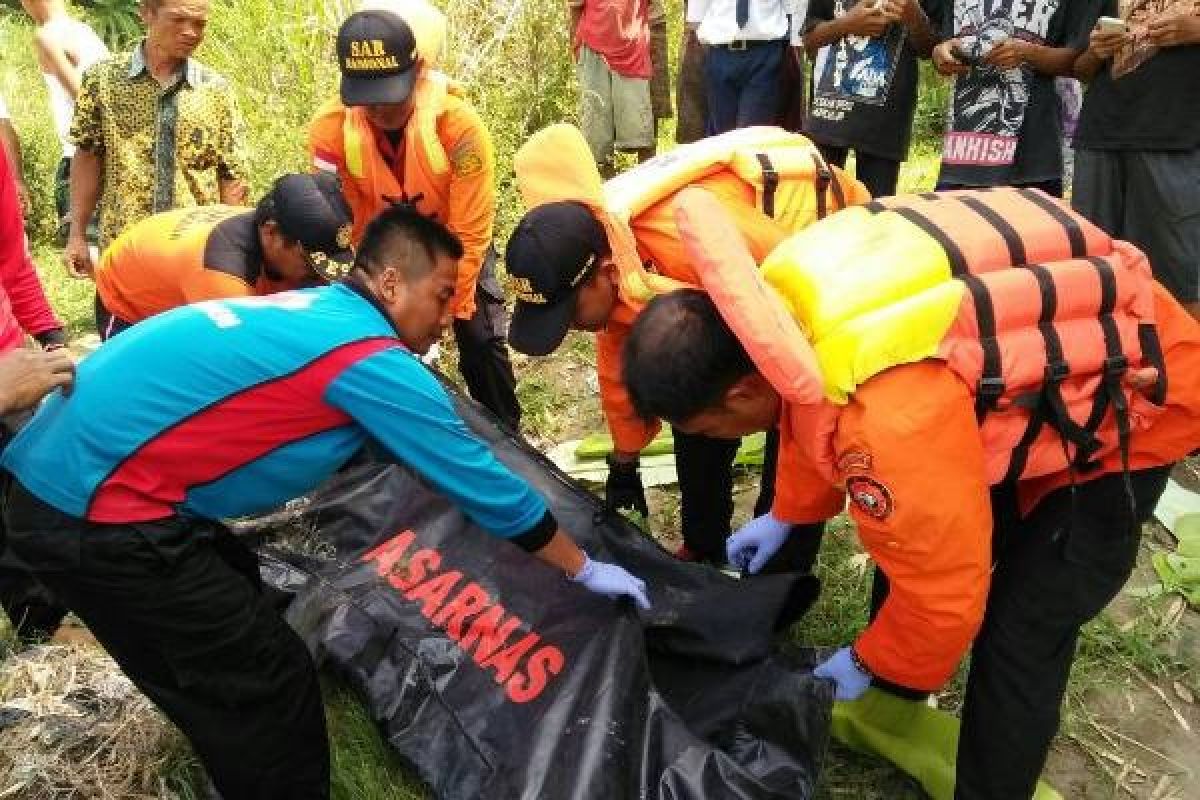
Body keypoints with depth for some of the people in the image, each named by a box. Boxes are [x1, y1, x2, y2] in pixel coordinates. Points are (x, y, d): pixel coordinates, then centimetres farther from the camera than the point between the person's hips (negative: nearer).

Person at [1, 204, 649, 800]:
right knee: (270, 687, -3)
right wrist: (584, 569, 6)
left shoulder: (315, 310, 12)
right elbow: (481, 480, -7)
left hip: (54, 481, 10)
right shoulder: (371, 358, -15)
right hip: (99, 513, -10)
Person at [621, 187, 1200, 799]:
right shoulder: (780, 292, -16)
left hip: (1128, 400, -8)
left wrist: (866, 662, -7)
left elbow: (943, 590, -27)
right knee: (909, 539, 14)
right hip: (1036, 368, 8)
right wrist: (785, 516, 16)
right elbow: (811, 412, 6)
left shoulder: (890, 415, -43)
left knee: (1021, 637, -6)